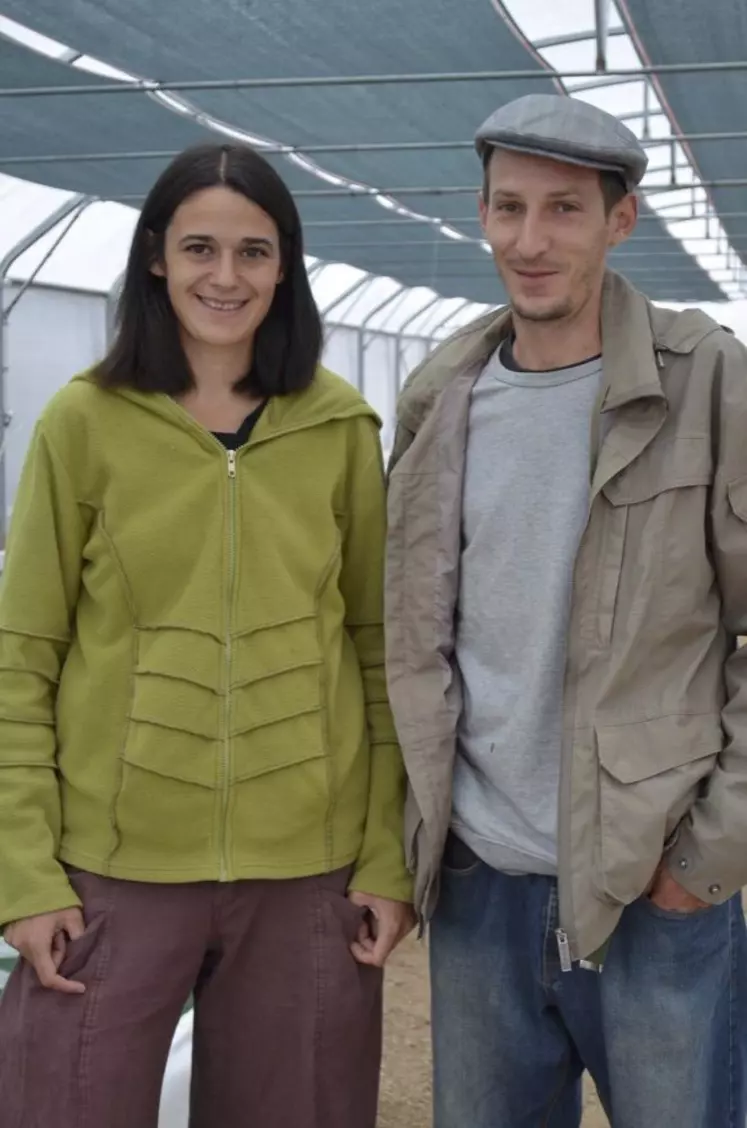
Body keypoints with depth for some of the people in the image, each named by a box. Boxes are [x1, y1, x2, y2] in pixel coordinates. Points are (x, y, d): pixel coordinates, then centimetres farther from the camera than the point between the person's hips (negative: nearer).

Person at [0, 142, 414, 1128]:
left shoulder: (341, 426, 2)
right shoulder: (85, 422, -2)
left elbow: (382, 649, 5)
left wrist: (389, 856, 0)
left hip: (309, 866, 1)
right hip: (113, 863, -1)